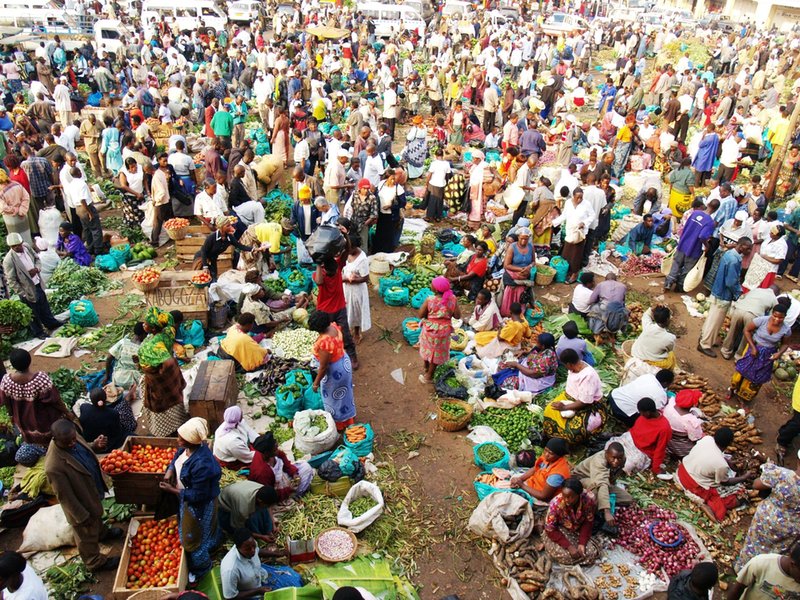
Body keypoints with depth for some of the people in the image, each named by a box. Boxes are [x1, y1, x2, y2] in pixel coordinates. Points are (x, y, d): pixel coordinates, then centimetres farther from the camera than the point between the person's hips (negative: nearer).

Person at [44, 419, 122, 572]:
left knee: (97, 517, 37)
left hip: (94, 491, 7)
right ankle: (95, 562, 46)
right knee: (87, 536, 21)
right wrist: (82, 517, -18)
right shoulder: (54, 466, -40)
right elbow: (65, 496, -28)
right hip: (81, 506, -7)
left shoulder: (71, 438, -19)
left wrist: (96, 445, -16)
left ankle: (102, 532, 66)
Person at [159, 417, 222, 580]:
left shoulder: (201, 464, -42)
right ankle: (212, 544, 65)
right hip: (187, 498, 8)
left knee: (193, 538, 15)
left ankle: (201, 569, 42)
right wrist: (170, 470, -13)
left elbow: (198, 495, -31)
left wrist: (173, 490, -24)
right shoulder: (187, 447, -16)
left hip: (198, 504, -8)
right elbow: (177, 456, 7)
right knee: (205, 526, 35)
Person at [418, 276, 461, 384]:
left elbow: (420, 315, -13)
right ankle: (429, 376, 30)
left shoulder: (429, 300, -23)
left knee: (427, 349, 24)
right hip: (443, 331, 1)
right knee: (437, 352, 19)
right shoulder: (453, 299, -17)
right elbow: (458, 316, -8)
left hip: (429, 329, -1)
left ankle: (426, 370, 45)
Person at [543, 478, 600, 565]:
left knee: (592, 553, -16)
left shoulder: (589, 499, -27)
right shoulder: (555, 503, -33)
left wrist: (582, 543, -19)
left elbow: (588, 522, -9)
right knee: (564, 555, -25)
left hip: (578, 531, 3)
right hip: (559, 532, -3)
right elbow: (550, 530, -21)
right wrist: (569, 546, -26)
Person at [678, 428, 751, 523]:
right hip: (695, 487, -7)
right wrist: (744, 478, 9)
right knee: (735, 500, 4)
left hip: (682, 470, 7)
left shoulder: (707, 438, -15)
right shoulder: (722, 465, -27)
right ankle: (703, 501, -9)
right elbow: (725, 482, -4)